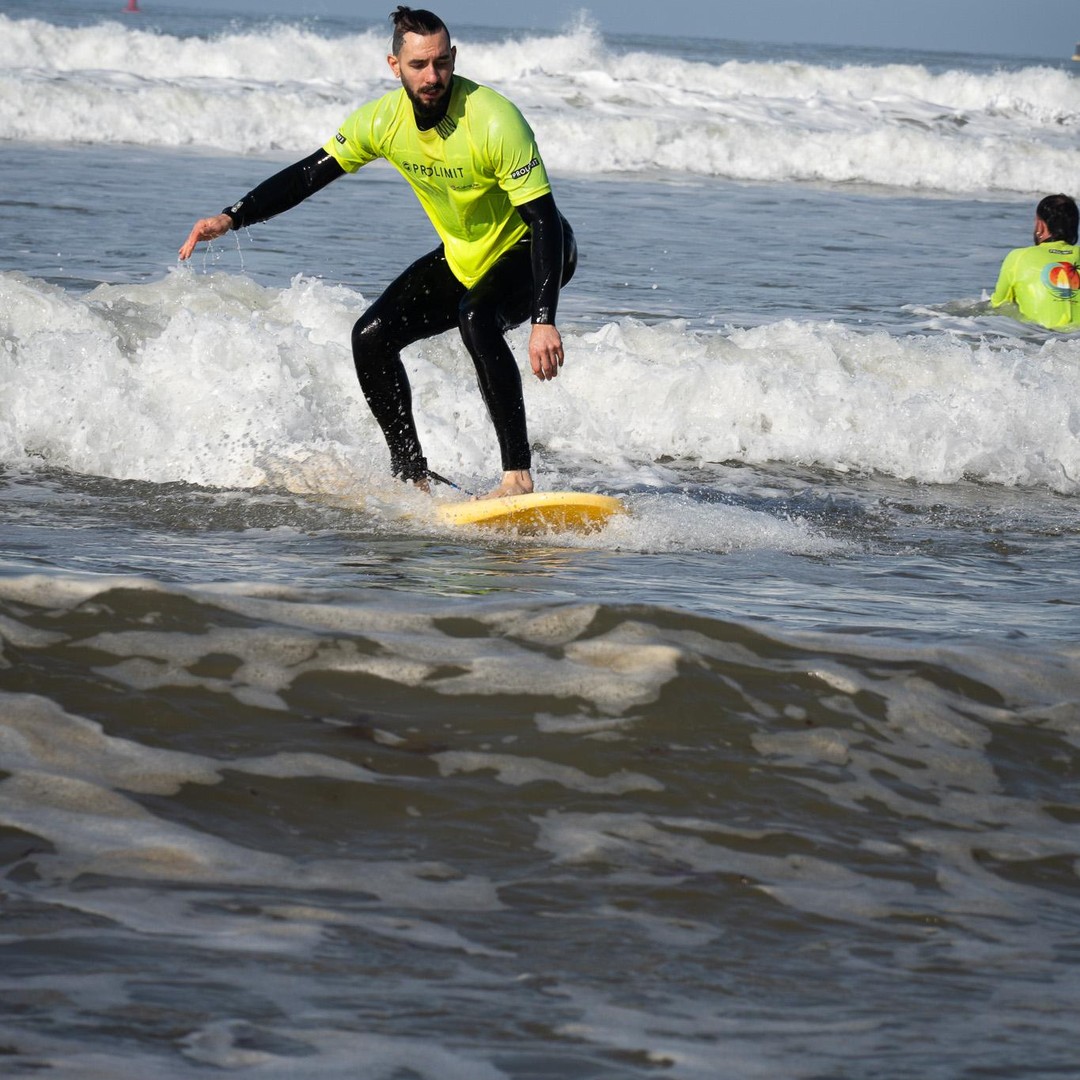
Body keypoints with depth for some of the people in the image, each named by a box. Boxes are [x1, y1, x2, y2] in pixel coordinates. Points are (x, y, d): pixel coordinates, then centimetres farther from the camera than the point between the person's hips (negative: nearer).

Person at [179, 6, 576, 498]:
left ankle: (518, 475, -34)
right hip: (462, 256, 7)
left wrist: (543, 322, -41)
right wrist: (231, 218, -13)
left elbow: (545, 221, -32)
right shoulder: (384, 120, -12)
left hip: (529, 250, -7)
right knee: (372, 338, -2)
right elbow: (310, 174, -1)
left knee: (476, 318, -36)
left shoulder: (494, 122, -31)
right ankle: (411, 475, 11)